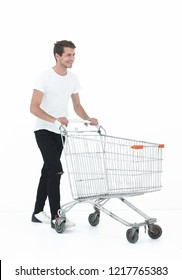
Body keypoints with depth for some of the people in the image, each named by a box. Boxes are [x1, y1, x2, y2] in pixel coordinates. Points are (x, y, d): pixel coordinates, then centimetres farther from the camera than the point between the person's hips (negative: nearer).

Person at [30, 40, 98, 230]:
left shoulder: (73, 78, 4)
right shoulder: (45, 78, -17)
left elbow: (77, 105, 12)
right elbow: (33, 108, -22)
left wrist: (88, 119, -8)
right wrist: (54, 120, -37)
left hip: (60, 132, 8)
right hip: (44, 130, -8)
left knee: (48, 171, 13)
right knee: (55, 170, -18)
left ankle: (38, 212, 24)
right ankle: (56, 217, -14)